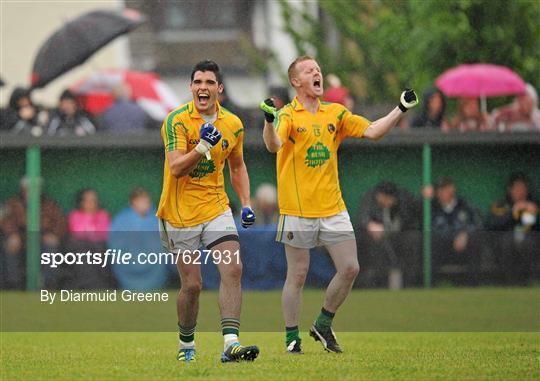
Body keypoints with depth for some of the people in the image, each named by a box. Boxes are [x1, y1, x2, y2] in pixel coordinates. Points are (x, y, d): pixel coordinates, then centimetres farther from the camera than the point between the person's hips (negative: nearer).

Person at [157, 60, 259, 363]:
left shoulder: (233, 124, 3)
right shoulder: (177, 121, -12)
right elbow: (176, 169, -23)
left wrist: (246, 204, 7)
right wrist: (203, 146, -36)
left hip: (217, 209, 4)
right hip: (180, 213, -4)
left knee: (233, 270, -15)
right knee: (192, 284, -1)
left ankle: (231, 344, -18)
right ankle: (187, 345, 21)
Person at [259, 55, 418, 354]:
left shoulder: (336, 113, 11)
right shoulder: (287, 115, -6)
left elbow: (372, 131, 8)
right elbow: (273, 145, -24)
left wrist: (401, 109, -2)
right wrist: (269, 120, -44)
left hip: (333, 208, 5)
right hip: (298, 211, -5)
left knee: (349, 268, 0)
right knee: (297, 275, -1)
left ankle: (323, 324, 18)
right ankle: (292, 337, 9)